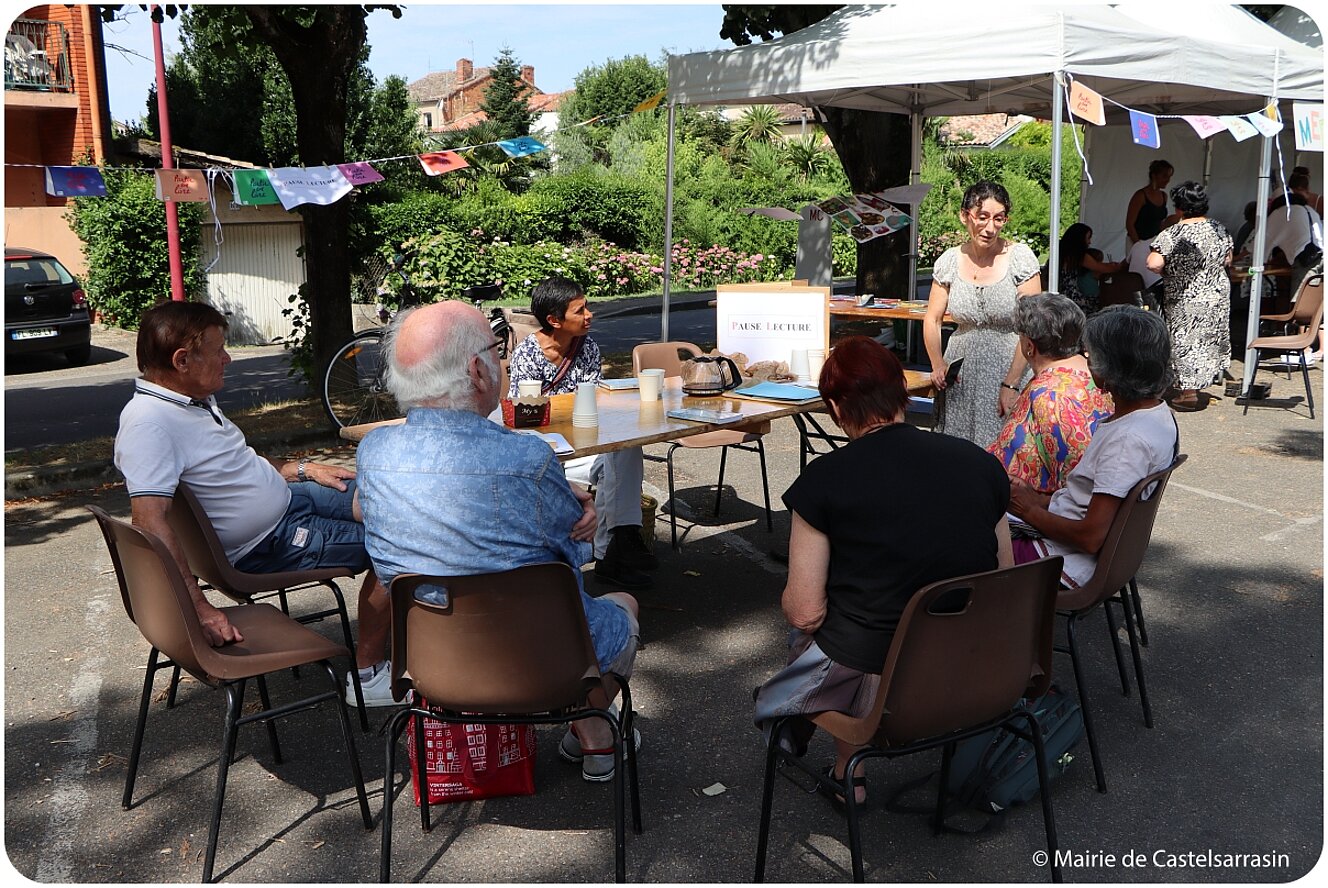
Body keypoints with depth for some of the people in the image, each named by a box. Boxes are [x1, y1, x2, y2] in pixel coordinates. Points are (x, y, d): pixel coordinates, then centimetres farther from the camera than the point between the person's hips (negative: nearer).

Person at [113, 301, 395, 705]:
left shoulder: (194, 399, 6)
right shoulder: (148, 422, -26)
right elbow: (149, 519, -36)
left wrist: (302, 468, 11)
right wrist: (199, 608, -42)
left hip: (289, 497, 10)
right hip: (270, 543, -10)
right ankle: (366, 675, -2)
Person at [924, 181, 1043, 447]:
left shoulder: (1020, 257, -7)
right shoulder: (949, 260, 2)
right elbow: (932, 319, 11)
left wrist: (1010, 385, -15)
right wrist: (937, 364, -4)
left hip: (1009, 368, -3)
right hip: (961, 376, 3)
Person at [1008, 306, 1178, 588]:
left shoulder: (1129, 439, -28)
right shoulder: (1158, 414, 4)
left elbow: (1091, 538, -26)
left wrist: (1031, 511, -12)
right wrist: (1044, 501, 5)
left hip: (1063, 562, -10)